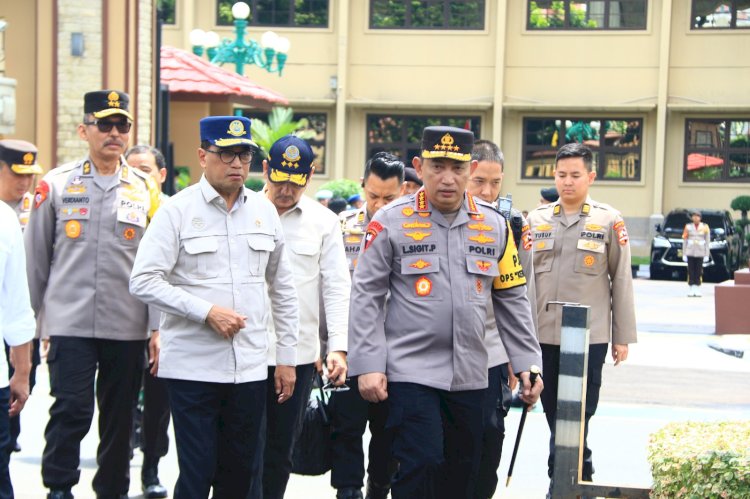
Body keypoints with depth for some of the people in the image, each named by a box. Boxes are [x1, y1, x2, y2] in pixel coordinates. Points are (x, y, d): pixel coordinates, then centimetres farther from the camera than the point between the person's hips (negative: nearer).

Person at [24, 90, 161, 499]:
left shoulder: (147, 190, 6)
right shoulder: (56, 185, 2)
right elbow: (35, 258, 6)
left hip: (128, 327, 2)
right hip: (70, 323, -2)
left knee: (120, 417, 10)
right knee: (71, 411, -9)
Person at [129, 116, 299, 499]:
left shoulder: (264, 210, 8)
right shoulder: (178, 210, -5)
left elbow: (282, 288, 15)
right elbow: (143, 281, -10)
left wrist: (286, 356, 13)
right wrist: (207, 311, -17)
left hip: (249, 366, 4)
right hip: (191, 366, -4)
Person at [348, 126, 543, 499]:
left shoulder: (494, 225, 6)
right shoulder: (391, 221, -5)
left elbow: (512, 300, 12)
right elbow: (366, 297, -4)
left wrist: (527, 363, 7)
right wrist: (368, 365, -10)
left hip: (470, 375, 4)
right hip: (412, 370, -4)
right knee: (421, 467, -11)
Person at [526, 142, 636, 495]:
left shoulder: (609, 221, 0)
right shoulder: (536, 219, 7)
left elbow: (621, 281, 1)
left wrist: (623, 337, 0)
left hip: (590, 336, -3)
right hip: (544, 334, 3)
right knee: (553, 412, 10)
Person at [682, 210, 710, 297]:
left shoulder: (705, 227, 1)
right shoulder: (688, 227, 3)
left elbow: (707, 242, 2)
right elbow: (684, 241, 5)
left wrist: (707, 255, -3)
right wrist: (684, 254, 1)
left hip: (700, 253, 0)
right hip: (690, 253, 0)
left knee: (699, 271, 1)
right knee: (691, 271, 0)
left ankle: (697, 289, 7)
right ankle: (691, 289, 4)